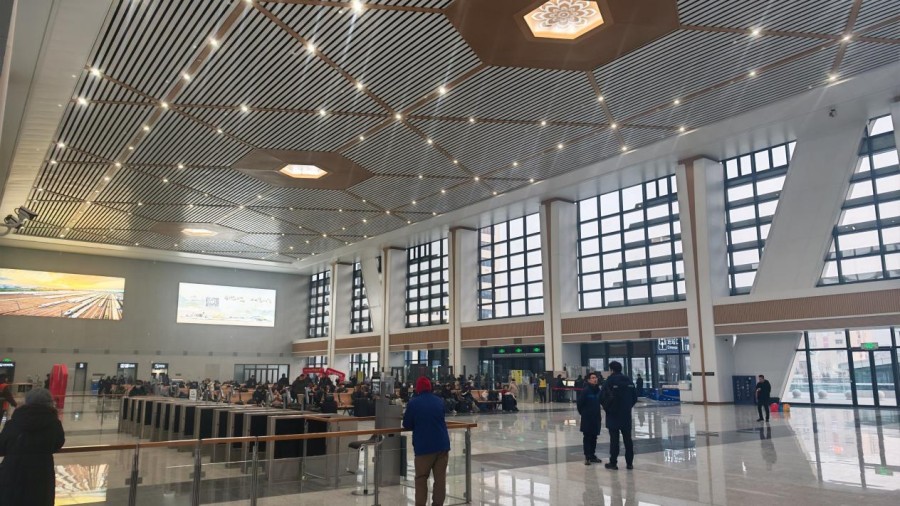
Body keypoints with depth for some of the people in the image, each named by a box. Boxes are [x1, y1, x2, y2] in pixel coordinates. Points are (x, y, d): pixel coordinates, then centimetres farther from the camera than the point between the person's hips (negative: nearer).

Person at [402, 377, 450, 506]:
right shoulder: (440, 401, 9)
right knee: (440, 478, 7)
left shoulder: (413, 403, -5)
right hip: (442, 444, 4)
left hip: (424, 446, -3)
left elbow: (407, 425, 1)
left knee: (421, 479, 7)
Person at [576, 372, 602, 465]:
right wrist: (583, 413, 0)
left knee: (594, 437, 12)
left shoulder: (598, 390, 3)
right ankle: (587, 457, 4)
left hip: (596, 417, 6)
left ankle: (592, 455, 22)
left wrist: (598, 413, 11)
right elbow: (579, 403, -10)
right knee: (587, 437, 0)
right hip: (587, 418, -6)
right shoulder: (585, 390, -15)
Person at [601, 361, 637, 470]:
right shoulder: (629, 380, 5)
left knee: (614, 439, 0)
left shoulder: (610, 380, -11)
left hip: (613, 414, -4)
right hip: (627, 414, 4)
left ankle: (613, 462, 3)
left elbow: (602, 397, -14)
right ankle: (629, 463, 13)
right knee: (627, 438, 10)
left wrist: (607, 407, 4)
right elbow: (635, 397, 9)